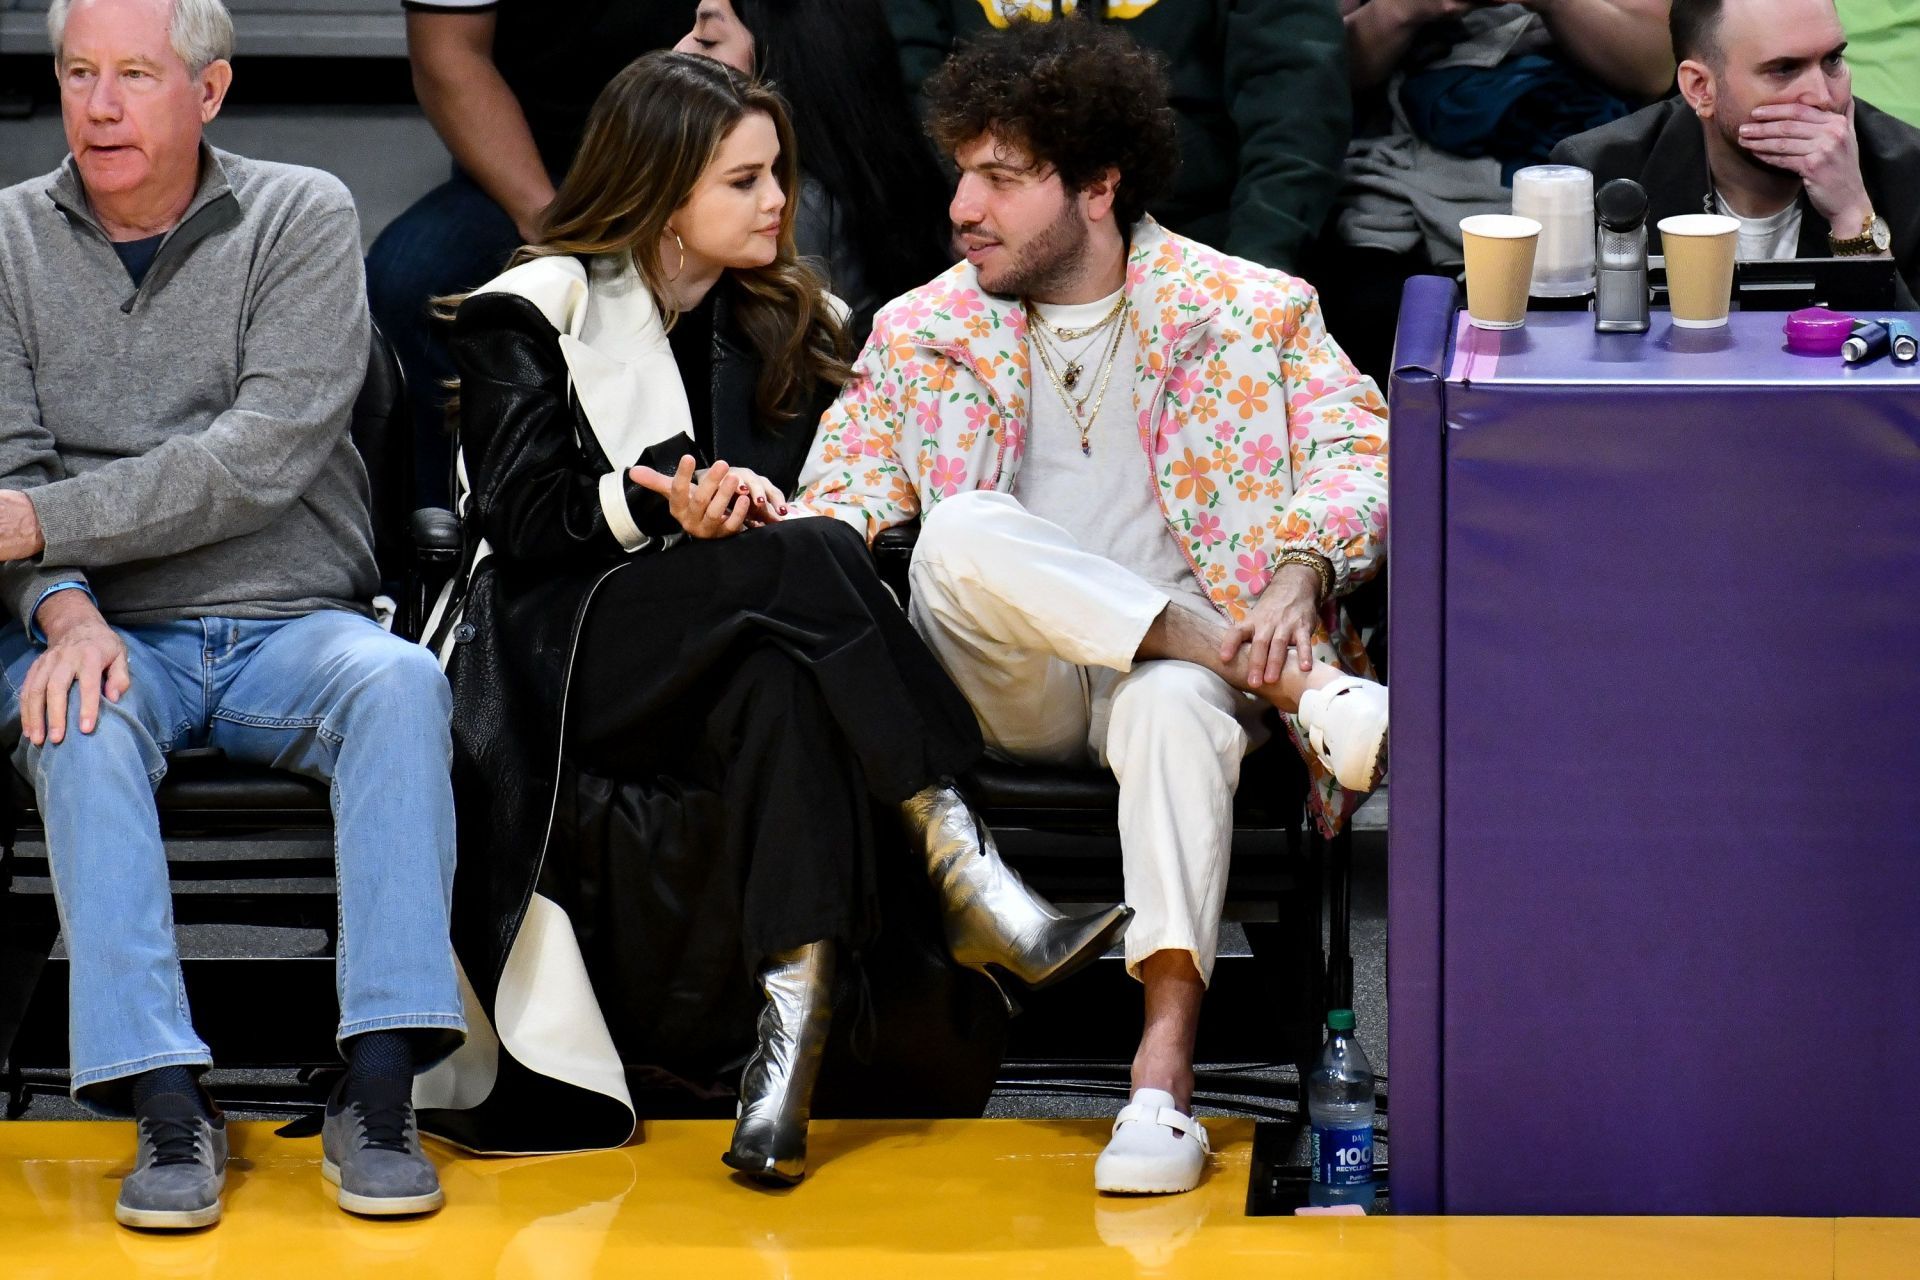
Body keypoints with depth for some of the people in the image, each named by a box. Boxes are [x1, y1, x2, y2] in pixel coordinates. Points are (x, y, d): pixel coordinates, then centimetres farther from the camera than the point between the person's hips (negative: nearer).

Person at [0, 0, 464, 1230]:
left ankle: (379, 1096, -35)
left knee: (400, 681, -32)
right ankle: (169, 1108, -37)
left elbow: (263, 458, -11)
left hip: (289, 625, 0)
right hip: (110, 632, 0)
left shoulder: (304, 217, 2)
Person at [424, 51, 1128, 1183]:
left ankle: (795, 1021, -52)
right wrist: (661, 506, -19)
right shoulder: (537, 313, 10)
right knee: (810, 563, -33)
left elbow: (827, 500, 14)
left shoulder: (792, 323, 24)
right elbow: (522, 514, -2)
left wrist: (745, 508, -9)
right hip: (570, 653, -3)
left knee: (784, 678, -37)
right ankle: (970, 883, -43)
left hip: (730, 652, 4)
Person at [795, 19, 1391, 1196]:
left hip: (1176, 667, -2)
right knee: (963, 534, -32)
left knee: (1179, 705, -39)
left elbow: (1359, 448, -1)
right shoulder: (922, 333, 14)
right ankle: (1307, 687, -34)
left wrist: (1300, 576, -22)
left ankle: (1165, 1070, -47)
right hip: (1010, 692, 2)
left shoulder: (1250, 309, 7)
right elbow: (845, 503, 12)